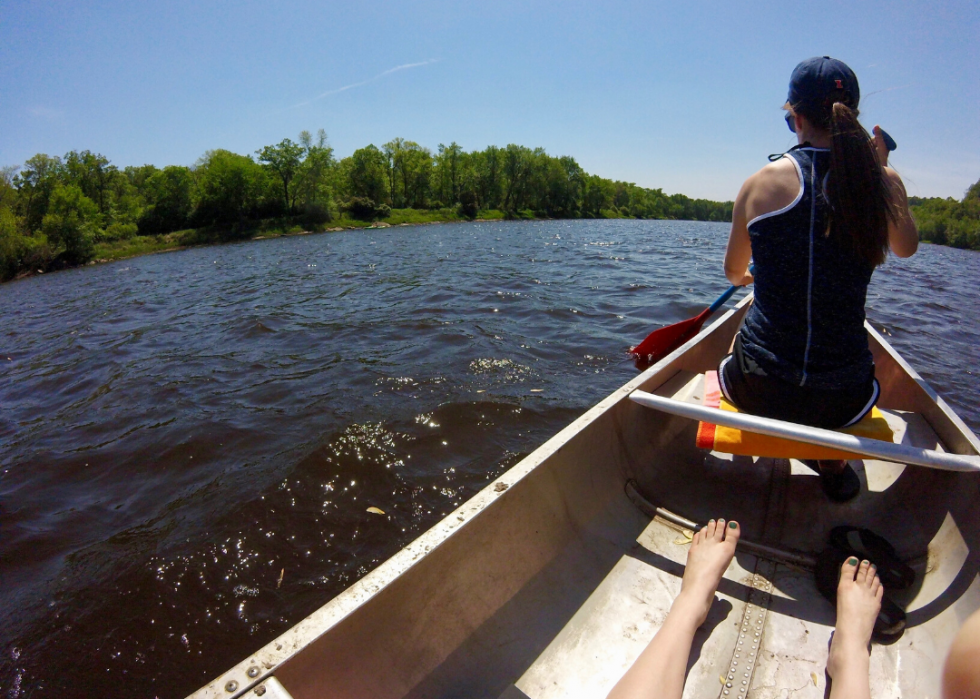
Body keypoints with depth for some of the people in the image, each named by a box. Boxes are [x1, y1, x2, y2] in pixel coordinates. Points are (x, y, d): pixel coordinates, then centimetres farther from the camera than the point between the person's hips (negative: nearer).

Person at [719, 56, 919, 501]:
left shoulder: (761, 183, -5)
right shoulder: (885, 183, -2)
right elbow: (906, 248, 21)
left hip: (757, 391, 0)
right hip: (842, 403, 1)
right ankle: (831, 464, 25)